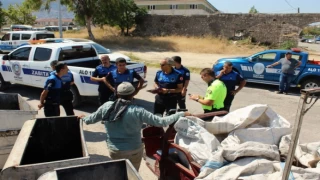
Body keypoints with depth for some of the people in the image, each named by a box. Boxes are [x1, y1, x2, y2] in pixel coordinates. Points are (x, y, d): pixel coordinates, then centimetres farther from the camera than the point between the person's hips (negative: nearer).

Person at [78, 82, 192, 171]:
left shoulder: (107, 106, -10)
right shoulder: (138, 111, -20)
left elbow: (92, 119, 7)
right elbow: (161, 122, -18)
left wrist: (83, 118, 31)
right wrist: (181, 114, -10)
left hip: (114, 150, 3)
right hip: (134, 151, -3)